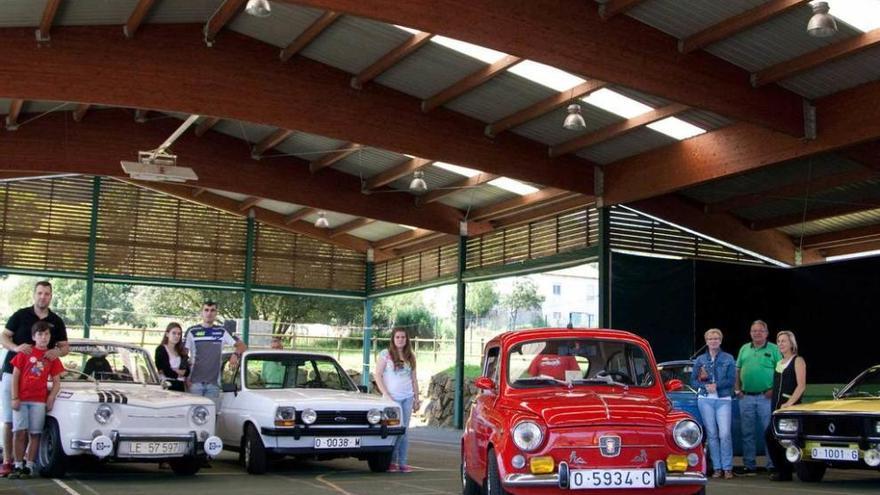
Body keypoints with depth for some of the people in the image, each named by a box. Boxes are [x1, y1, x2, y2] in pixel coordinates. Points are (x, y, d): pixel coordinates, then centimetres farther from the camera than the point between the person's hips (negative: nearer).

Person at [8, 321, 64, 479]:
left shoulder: (52, 357, 7)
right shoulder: (24, 352, 4)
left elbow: (56, 382, 8)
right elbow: (15, 376, 1)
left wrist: (51, 398, -7)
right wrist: (15, 398, -7)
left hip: (39, 401, 1)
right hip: (21, 400, -1)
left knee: (35, 434, 0)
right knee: (19, 432, -3)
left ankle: (29, 466, 4)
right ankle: (18, 466, 4)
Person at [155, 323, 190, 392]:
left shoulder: (182, 351, 16)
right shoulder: (161, 349, -2)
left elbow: (187, 371, 7)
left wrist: (174, 371, -7)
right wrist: (178, 373, 2)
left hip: (180, 386, 5)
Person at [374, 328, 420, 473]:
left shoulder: (410, 356, 14)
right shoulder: (385, 354, -1)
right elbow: (377, 375, -4)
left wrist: (417, 397, 13)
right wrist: (386, 394, -11)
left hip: (408, 397, 5)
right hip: (392, 397, -5)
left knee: (404, 431, 3)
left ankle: (402, 462, 5)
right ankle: (392, 461, 2)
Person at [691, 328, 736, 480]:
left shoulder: (728, 359, 6)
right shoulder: (700, 360, 10)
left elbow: (732, 380, -2)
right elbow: (693, 381, 7)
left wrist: (716, 385, -15)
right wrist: (705, 386, -11)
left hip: (724, 400, -2)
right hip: (705, 400, 2)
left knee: (725, 434, -11)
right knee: (712, 434, 2)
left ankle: (727, 468, -4)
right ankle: (717, 468, 7)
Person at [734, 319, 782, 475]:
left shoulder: (773, 349, 2)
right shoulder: (744, 349, 14)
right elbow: (738, 371, 17)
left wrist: (774, 390, -12)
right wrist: (737, 389, 6)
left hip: (765, 397, -4)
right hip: (746, 397, 4)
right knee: (748, 433, 7)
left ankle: (772, 465, 1)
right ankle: (750, 466, 14)